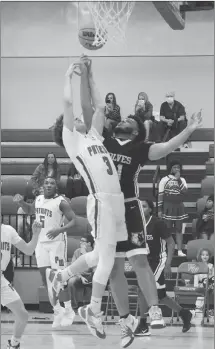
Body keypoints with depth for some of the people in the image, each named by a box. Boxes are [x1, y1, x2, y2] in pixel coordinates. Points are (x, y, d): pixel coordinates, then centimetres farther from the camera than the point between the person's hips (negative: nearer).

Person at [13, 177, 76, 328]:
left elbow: (73, 221, -16)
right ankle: (57, 311, 14)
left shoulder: (61, 202, -12)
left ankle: (68, 310, 7)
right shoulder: (38, 199, 9)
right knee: (46, 277, 5)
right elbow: (29, 211, 29)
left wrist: (60, 229, -31)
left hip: (57, 242, -7)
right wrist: (21, 202, 9)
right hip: (41, 242, 7)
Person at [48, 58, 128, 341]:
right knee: (106, 257, -8)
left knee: (102, 255, 15)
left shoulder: (90, 135, 20)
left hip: (116, 199, 8)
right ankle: (94, 310, 0)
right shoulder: (71, 139, 0)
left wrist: (84, 76, 25)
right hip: (101, 200, -8)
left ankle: (61, 277, 31)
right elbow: (68, 103, -8)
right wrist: (69, 76, 1)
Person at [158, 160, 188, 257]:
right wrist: (159, 209, -6)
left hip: (179, 207, 3)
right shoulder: (165, 180, 1)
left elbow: (184, 191, -7)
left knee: (179, 230, 4)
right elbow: (160, 195, -1)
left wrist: (178, 179, -11)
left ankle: (180, 251, 6)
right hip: (168, 207, -3)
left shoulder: (182, 180, 10)